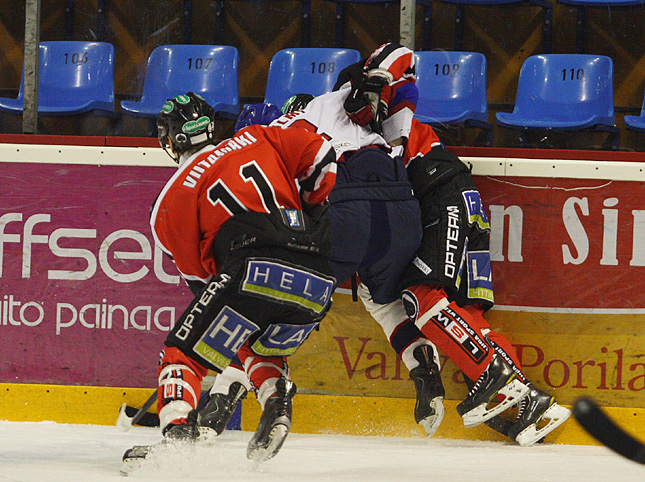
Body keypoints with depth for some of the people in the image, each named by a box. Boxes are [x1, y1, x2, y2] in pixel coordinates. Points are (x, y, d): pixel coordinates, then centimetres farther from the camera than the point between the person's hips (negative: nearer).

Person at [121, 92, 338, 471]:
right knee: (260, 349, 31)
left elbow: (198, 272, 15)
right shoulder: (257, 139, 26)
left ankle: (177, 436, -16)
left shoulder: (173, 198, 16)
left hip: (257, 269, -5)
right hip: (320, 281, 5)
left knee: (185, 354, 7)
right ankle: (277, 399, 3)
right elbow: (321, 157, 18)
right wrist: (321, 221, 26)